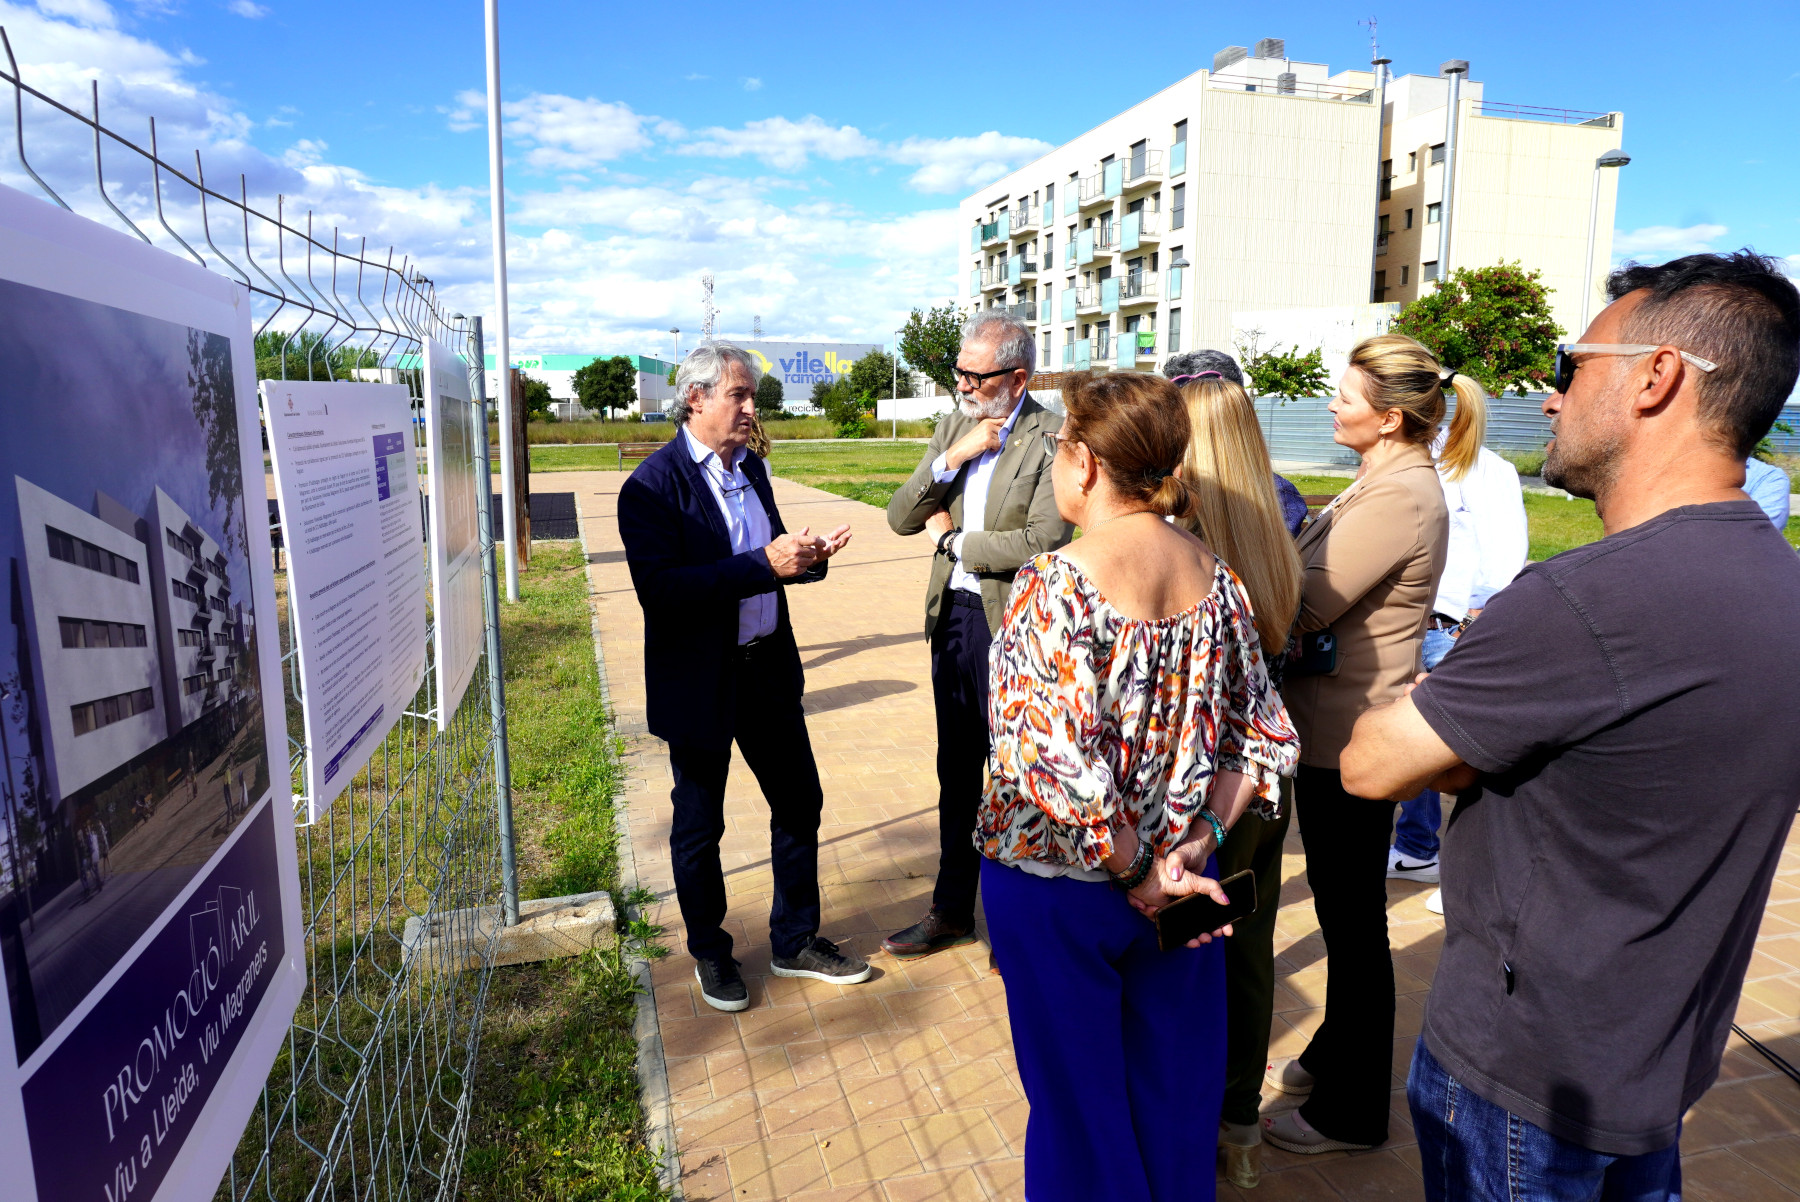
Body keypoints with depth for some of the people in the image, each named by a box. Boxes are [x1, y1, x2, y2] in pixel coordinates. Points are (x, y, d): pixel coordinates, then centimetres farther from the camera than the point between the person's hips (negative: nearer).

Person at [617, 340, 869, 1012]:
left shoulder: (750, 469, 8)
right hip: (700, 681, -7)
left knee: (800, 803, 15)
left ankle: (795, 941, 35)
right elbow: (659, 590, -27)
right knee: (698, 828, 12)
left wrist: (808, 555, -6)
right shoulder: (652, 487, -16)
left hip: (768, 669, 7)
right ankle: (710, 954, 34)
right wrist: (764, 564, -30)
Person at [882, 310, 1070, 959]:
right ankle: (952, 909, 34)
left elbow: (1045, 540, -23)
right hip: (952, 616, 6)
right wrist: (950, 458, -12)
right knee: (957, 771, 17)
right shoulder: (952, 426, 8)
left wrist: (956, 539, -9)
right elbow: (901, 519, 3)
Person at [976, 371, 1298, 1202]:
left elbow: (1058, 768, -29)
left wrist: (1136, 872, -15)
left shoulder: (1055, 588, -23)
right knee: (1175, 1095, 25)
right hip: (1176, 893, 6)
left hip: (1057, 889, -5)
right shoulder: (1214, 576, -3)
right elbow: (1265, 736, 2)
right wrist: (1198, 842, -3)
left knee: (1079, 1104, 17)